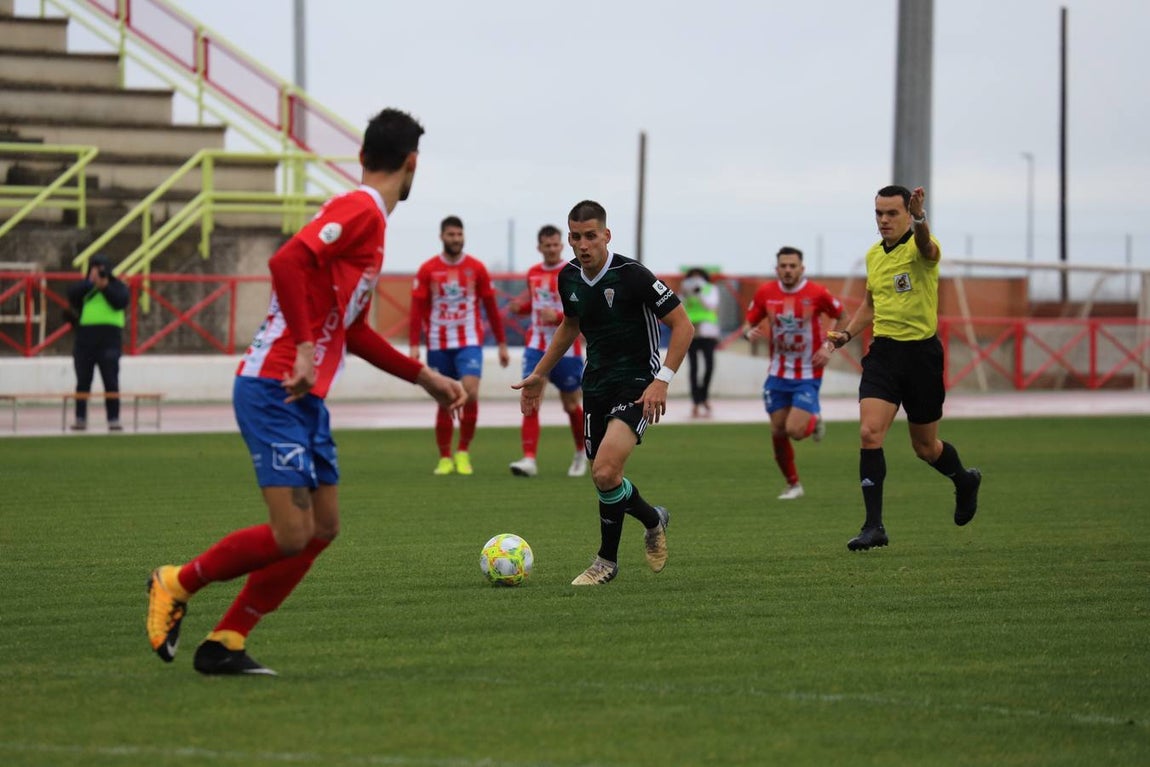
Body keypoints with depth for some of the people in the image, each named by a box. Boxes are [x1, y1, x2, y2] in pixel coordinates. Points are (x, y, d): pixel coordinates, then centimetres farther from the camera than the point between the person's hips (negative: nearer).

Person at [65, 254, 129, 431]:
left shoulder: (117, 286, 10)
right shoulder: (83, 286, 13)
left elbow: (121, 302, -8)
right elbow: (72, 294, -8)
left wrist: (105, 287, -15)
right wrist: (91, 282, -14)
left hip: (109, 338, -2)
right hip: (85, 338, 2)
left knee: (111, 381, -6)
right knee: (83, 381, 5)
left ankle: (113, 420, -6)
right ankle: (80, 419, 10)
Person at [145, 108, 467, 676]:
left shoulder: (366, 217, 20)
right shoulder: (361, 210, -10)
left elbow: (353, 332, 27)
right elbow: (287, 261, -26)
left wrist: (426, 378, 29)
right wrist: (304, 349, -28)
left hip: (304, 398, 10)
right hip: (275, 391, -10)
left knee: (323, 528, 8)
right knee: (292, 533, -14)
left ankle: (224, 645, 10)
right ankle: (176, 584, 6)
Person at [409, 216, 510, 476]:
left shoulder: (477, 268, 3)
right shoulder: (427, 270, 1)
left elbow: (491, 307, 7)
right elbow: (417, 309, -1)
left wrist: (502, 344, 8)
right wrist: (414, 346, -9)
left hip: (470, 342, -1)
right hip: (439, 345, 1)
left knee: (470, 392, -19)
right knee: (444, 403, 5)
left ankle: (463, 452, -2)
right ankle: (445, 459, 16)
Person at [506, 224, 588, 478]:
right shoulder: (533, 273, 8)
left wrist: (558, 316, -27)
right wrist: (519, 306, 2)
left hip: (566, 350, -3)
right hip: (536, 347, 3)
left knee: (571, 406, 10)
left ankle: (582, 451, 35)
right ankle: (529, 459, -17)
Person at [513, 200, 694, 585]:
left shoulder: (631, 275, -18)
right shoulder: (569, 278, 2)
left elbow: (682, 325, -14)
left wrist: (662, 380, -21)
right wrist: (539, 375, 22)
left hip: (636, 384, -7)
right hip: (596, 382, 7)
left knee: (605, 471, -21)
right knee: (602, 477, 7)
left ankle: (607, 560, -1)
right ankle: (653, 520, 36)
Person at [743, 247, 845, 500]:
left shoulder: (816, 293, -11)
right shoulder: (765, 293, -3)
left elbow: (843, 318, 3)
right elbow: (748, 324, 8)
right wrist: (749, 332, -17)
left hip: (807, 376, -3)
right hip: (777, 375, 3)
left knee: (795, 430, -16)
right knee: (778, 434, 2)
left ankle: (814, 419, 20)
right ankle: (793, 485, 21)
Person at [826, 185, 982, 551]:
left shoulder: (920, 246, -12)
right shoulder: (873, 255, 8)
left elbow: (928, 249, -40)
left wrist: (920, 220, -62)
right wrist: (847, 334, 7)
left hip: (921, 352, -4)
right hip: (883, 352, 4)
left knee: (925, 446, 9)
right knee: (870, 433, -15)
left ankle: (965, 481, 43)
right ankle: (874, 526, -12)